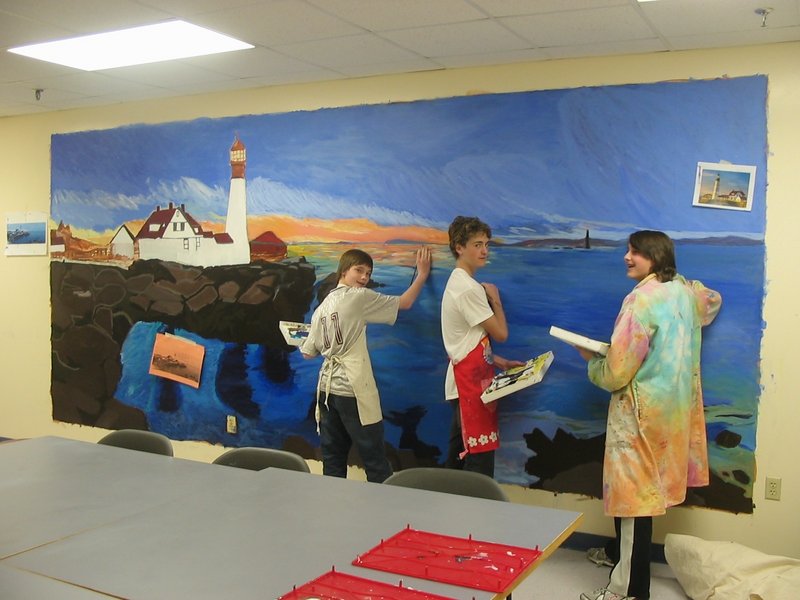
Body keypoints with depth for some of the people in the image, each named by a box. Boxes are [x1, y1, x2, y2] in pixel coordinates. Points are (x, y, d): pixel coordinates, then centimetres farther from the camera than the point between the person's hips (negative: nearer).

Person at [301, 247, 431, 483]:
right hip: (352, 389, -7)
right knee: (375, 460, 0)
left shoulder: (322, 307, 12)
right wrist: (422, 274, 13)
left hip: (327, 387, 7)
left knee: (333, 459, 12)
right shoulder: (359, 297, -7)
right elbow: (405, 303, 0)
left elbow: (308, 352, 14)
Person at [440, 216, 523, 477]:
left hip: (465, 379, 10)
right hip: (472, 380, -10)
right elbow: (501, 333, -13)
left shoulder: (458, 282, 14)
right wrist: (495, 299, 0)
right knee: (480, 455, -7)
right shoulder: (469, 288, -17)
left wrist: (499, 362, 13)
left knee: (459, 453, 16)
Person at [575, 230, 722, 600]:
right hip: (676, 405, 9)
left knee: (632, 493, -2)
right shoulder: (686, 293, 6)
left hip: (642, 411, -9)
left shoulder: (642, 299, -20)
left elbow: (616, 372, -20)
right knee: (644, 487, 20)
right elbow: (713, 302, 34)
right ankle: (622, 554, 37)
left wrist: (591, 358, -1)